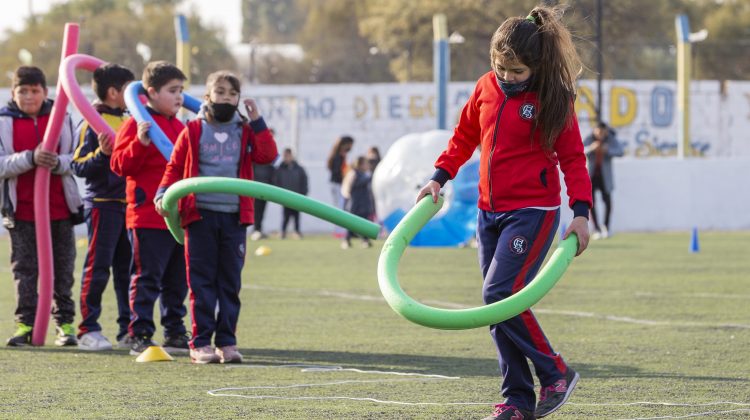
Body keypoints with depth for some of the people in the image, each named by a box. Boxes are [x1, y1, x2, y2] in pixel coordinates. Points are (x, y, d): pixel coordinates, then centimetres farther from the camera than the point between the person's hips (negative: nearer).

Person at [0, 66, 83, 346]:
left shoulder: (61, 118, 5)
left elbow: (76, 160, 1)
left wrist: (57, 162, -20)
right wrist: (30, 158, -24)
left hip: (60, 208, 1)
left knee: (62, 268, 6)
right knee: (24, 270, 0)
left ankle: (65, 322, 13)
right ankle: (25, 324, 4)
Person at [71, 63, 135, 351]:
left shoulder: (126, 122, 16)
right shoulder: (92, 124, -8)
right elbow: (79, 166, -13)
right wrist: (101, 153, -27)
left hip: (128, 203, 7)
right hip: (103, 204, -7)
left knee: (127, 269, 8)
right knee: (97, 268, -5)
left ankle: (128, 330, 12)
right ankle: (88, 330, 0)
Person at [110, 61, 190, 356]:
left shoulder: (180, 127, 18)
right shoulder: (136, 125, -6)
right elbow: (121, 165, -14)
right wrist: (140, 143, -28)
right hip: (148, 218, -8)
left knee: (177, 281, 13)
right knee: (147, 279, -6)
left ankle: (175, 333, 21)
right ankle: (140, 336, -2)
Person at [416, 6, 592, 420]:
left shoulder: (552, 99, -8)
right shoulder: (486, 89, 6)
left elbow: (572, 158, -7)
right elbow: (464, 137, 21)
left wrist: (581, 211, -16)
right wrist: (440, 177, 11)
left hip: (532, 211, -7)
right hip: (490, 212, 7)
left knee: (500, 293, -19)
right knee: (500, 306, 5)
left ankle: (555, 374, -5)